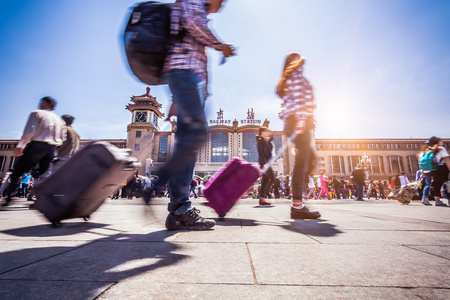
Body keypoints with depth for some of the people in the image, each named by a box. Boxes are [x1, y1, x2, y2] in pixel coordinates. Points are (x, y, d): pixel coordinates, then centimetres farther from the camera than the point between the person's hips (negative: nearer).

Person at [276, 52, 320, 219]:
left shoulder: (287, 80, 31)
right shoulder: (297, 74, 5)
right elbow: (298, 96, -12)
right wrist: (301, 118, -23)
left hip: (292, 121, 10)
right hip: (300, 118, -10)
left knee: (311, 157, 13)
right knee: (302, 160, -15)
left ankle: (298, 193, 8)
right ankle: (297, 206, -18)